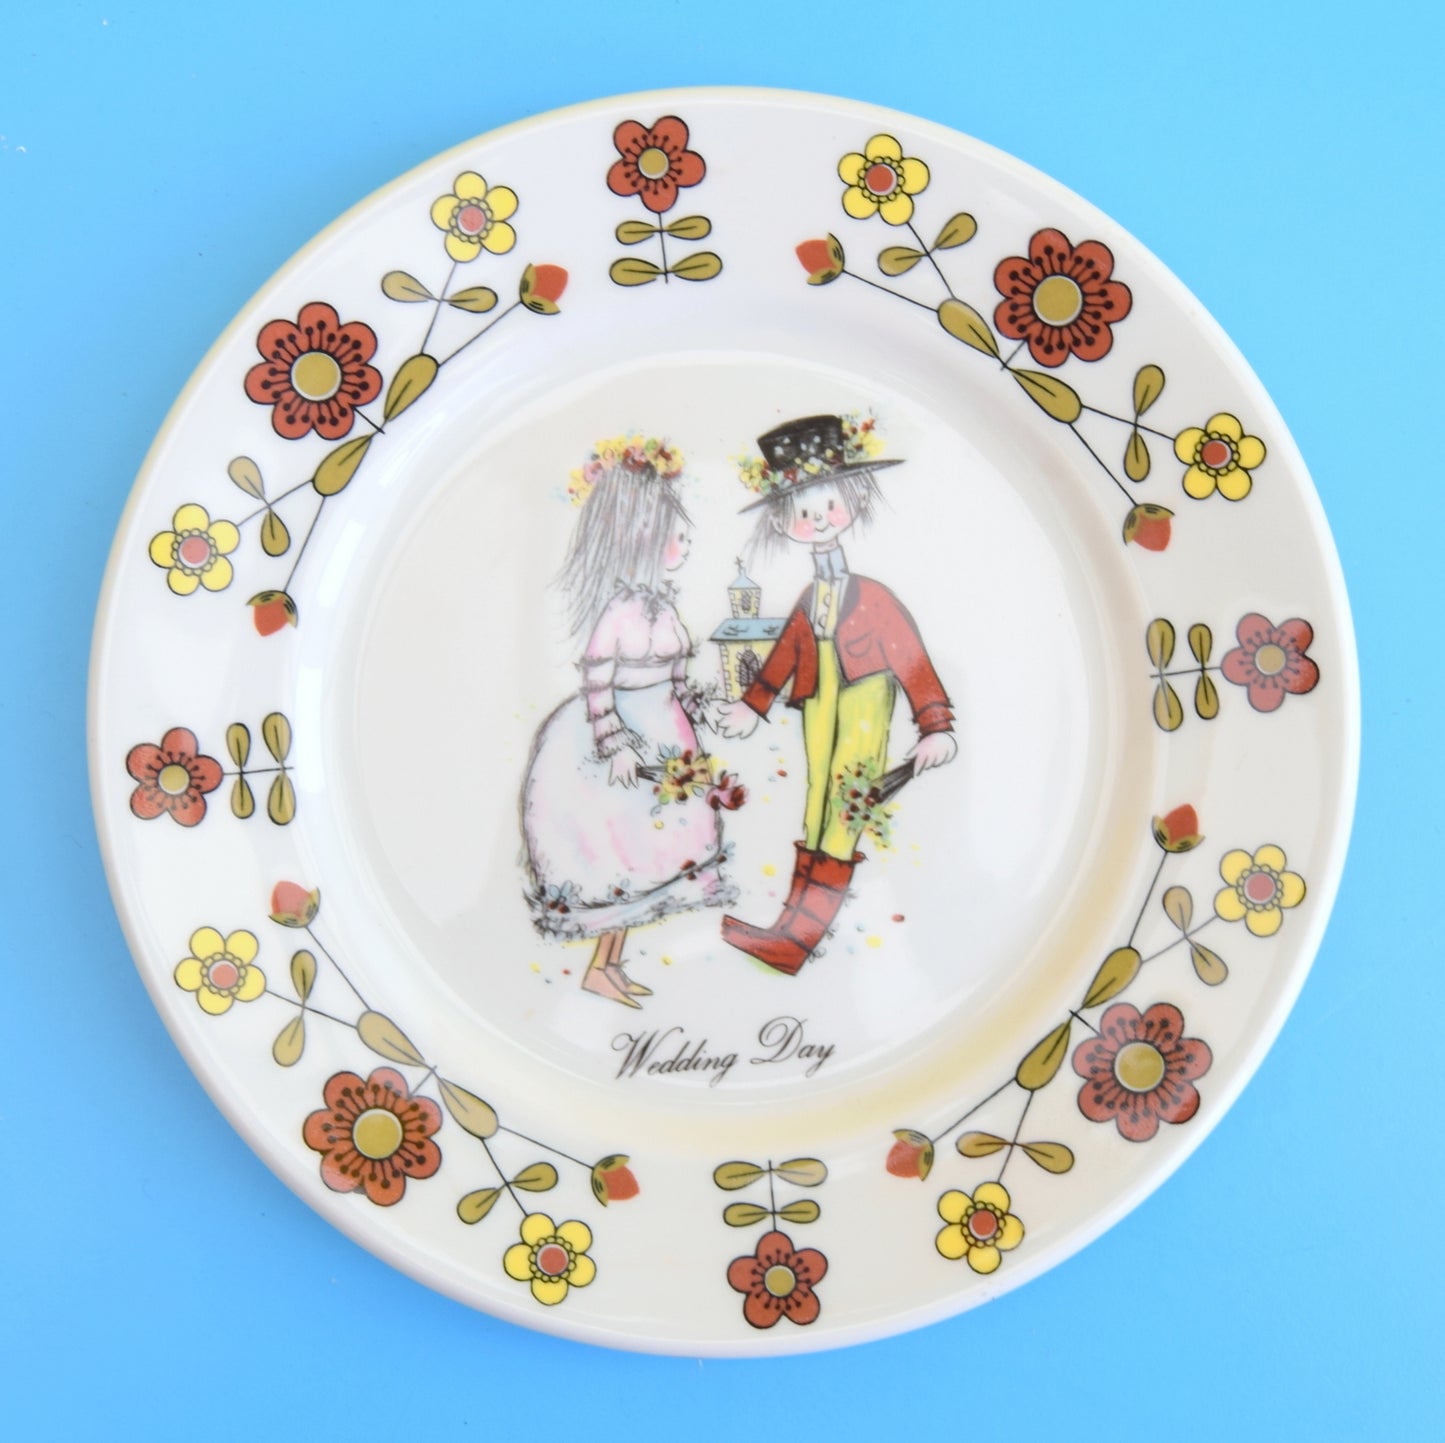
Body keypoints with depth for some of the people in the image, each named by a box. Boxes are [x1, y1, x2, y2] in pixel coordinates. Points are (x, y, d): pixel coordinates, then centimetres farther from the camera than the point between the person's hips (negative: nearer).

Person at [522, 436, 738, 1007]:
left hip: (665, 738, 9)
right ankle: (598, 970, 9)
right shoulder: (620, 609, -18)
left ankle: (612, 963, 23)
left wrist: (692, 722, 16)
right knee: (626, 854, -3)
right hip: (629, 737, -9)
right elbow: (597, 683, -19)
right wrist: (614, 746, -21)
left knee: (642, 852, 12)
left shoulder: (661, 605, 6)